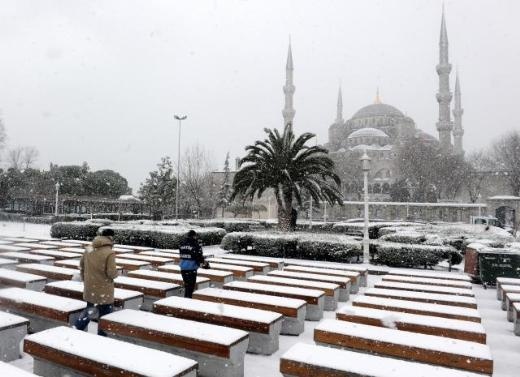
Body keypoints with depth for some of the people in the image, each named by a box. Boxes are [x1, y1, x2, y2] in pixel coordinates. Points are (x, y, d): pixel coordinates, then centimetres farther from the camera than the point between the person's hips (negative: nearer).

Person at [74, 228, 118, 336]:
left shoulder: (88, 249, 1)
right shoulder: (110, 253, -20)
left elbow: (81, 265, 12)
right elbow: (111, 273, -21)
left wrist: (84, 279, 23)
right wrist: (116, 273, 1)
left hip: (89, 288, 6)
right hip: (103, 290, -6)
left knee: (89, 309, 27)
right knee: (104, 316, 9)